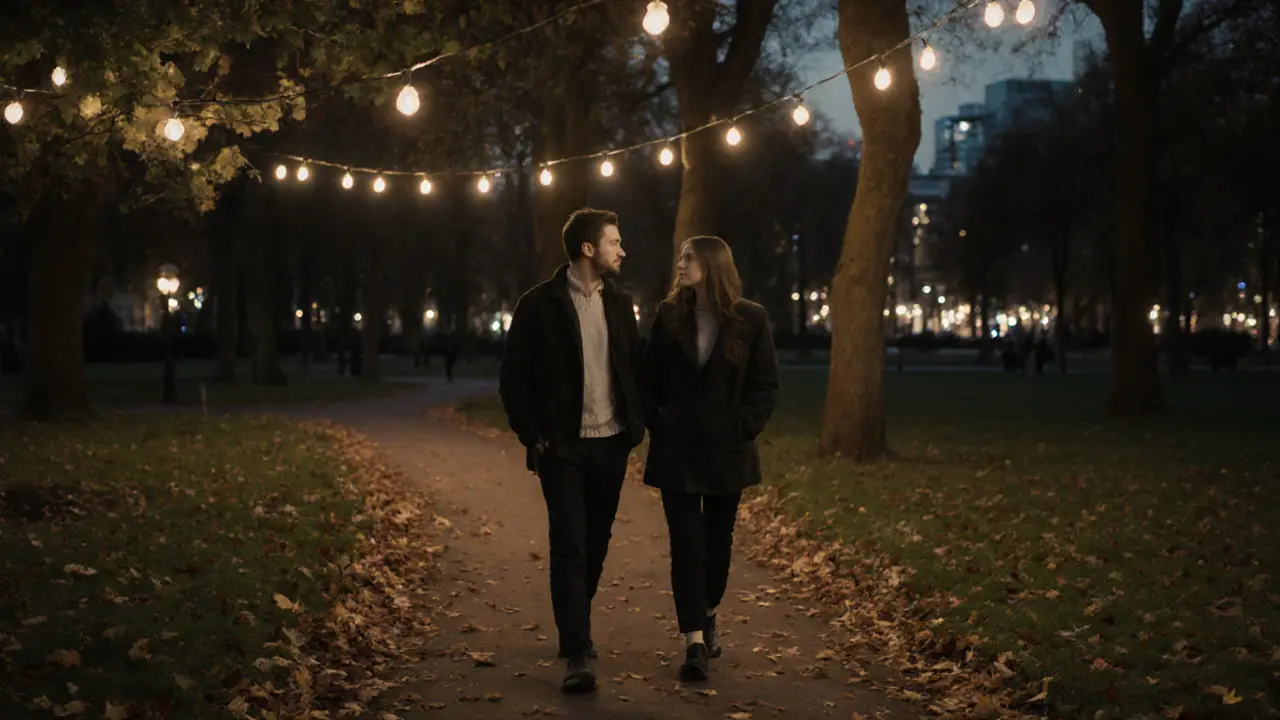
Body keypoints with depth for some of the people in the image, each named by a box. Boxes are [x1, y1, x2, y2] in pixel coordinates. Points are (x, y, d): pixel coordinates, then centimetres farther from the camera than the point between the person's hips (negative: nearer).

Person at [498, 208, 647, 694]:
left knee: (596, 544, 12)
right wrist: (533, 436, -8)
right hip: (563, 448, -5)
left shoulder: (619, 303, 8)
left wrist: (637, 422, 3)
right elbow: (513, 378, -4)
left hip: (612, 444, 5)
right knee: (569, 548, -9)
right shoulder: (539, 305, -6)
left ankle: (575, 630, 29)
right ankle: (578, 655, -9)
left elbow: (636, 367, 15)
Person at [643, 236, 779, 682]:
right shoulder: (669, 316, 2)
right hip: (677, 452, 0)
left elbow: (765, 386, -2)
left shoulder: (750, 319, -4)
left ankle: (707, 614, 36)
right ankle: (694, 642, -5)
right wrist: (656, 428, -2)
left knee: (718, 539, 13)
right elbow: (650, 378, 7)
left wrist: (742, 429, -11)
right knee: (687, 542, -5)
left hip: (726, 452, 0)